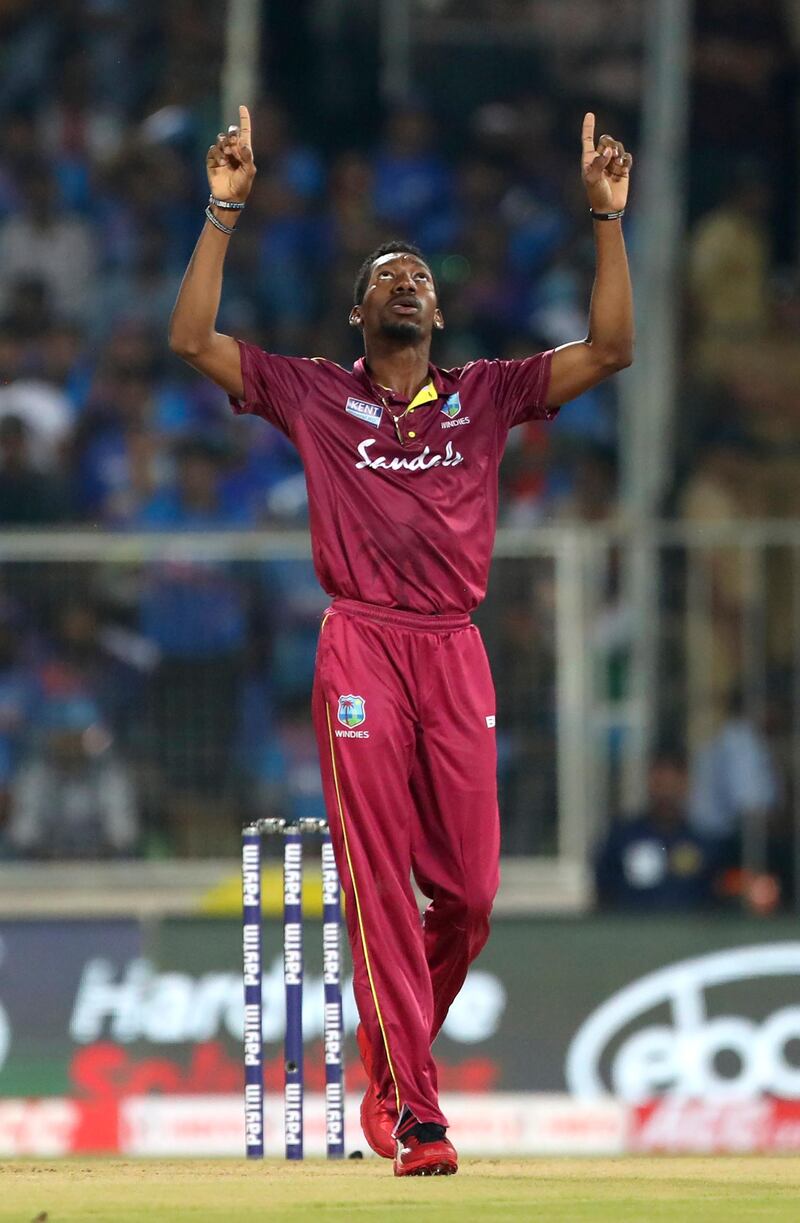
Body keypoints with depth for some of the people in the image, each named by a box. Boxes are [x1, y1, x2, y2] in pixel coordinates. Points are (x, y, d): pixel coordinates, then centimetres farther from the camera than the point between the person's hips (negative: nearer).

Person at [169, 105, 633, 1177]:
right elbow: (193, 339, 2)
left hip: (456, 654, 2)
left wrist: (606, 218, -1)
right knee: (379, 883, -6)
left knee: (469, 891, -1)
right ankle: (412, 1114, -6)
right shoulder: (315, 393, 10)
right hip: (361, 652, -2)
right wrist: (225, 211, -2)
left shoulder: (487, 396, 13)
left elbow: (610, 349, 5)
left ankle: (393, 1059, 24)